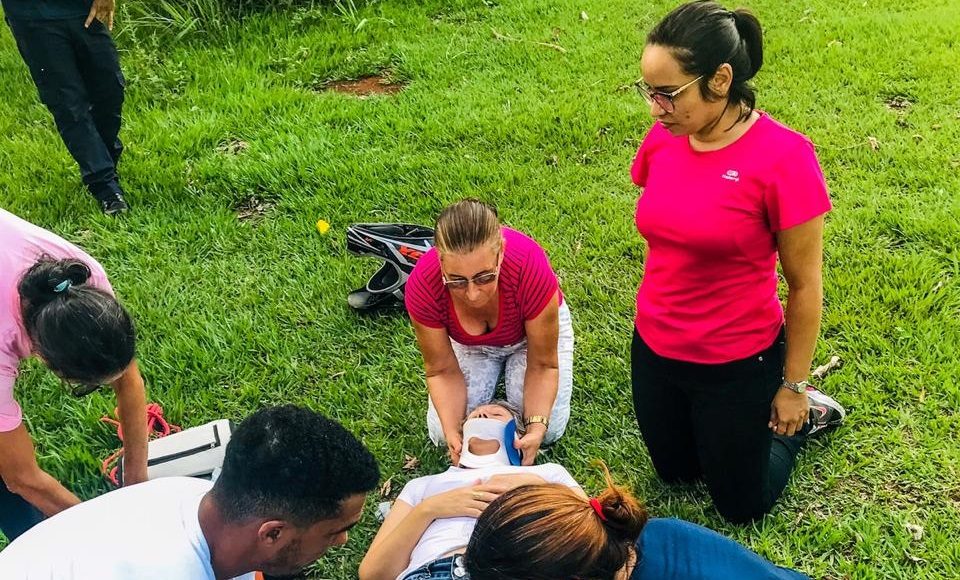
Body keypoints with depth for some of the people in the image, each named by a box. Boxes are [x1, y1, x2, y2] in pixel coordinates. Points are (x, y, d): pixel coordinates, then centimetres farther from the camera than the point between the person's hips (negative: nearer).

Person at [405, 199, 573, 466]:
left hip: (533, 328, -1)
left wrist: (537, 426, -39)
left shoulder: (531, 270, -42)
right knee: (441, 433, -9)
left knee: (549, 431, -14)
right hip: (470, 343, 1)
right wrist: (451, 432, -36)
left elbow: (543, 365, -27)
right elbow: (442, 370, -22)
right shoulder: (423, 287, -38)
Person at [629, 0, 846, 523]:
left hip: (737, 365, -5)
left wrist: (794, 386, -7)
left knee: (741, 505, 18)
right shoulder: (662, 141, -9)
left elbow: (805, 285, -15)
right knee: (675, 473, 26)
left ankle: (803, 416, 39)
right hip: (655, 352, 5)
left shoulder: (783, 158, -25)